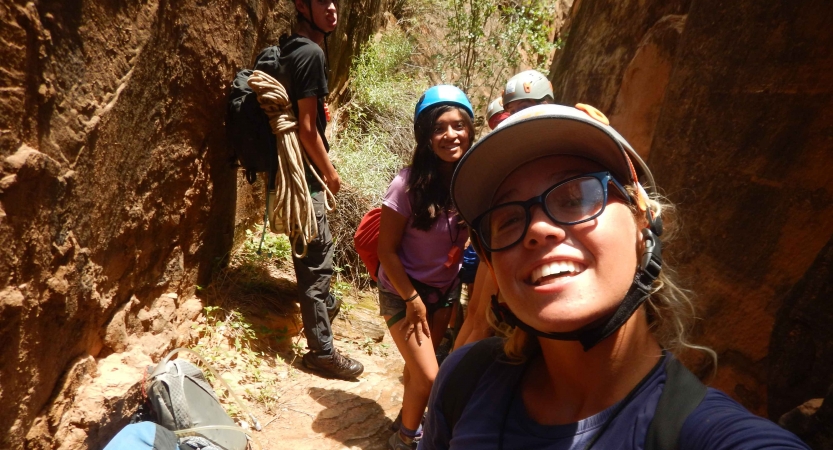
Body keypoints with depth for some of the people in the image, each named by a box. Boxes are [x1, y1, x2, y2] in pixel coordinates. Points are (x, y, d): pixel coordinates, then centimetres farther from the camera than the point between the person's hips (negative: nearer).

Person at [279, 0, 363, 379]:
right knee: (317, 257, -1)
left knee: (317, 246, 27)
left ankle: (325, 302, 50)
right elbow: (307, 126, -21)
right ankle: (322, 351, 11)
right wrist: (330, 171, -9)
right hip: (304, 172, -10)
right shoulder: (311, 53, -18)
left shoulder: (291, 49, 11)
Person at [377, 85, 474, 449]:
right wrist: (412, 300, -13)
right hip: (402, 291, -4)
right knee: (429, 378, -4)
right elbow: (387, 250, -17)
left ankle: (408, 418, 46)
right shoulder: (408, 184, -25)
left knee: (419, 365, 18)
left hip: (446, 290, 4)